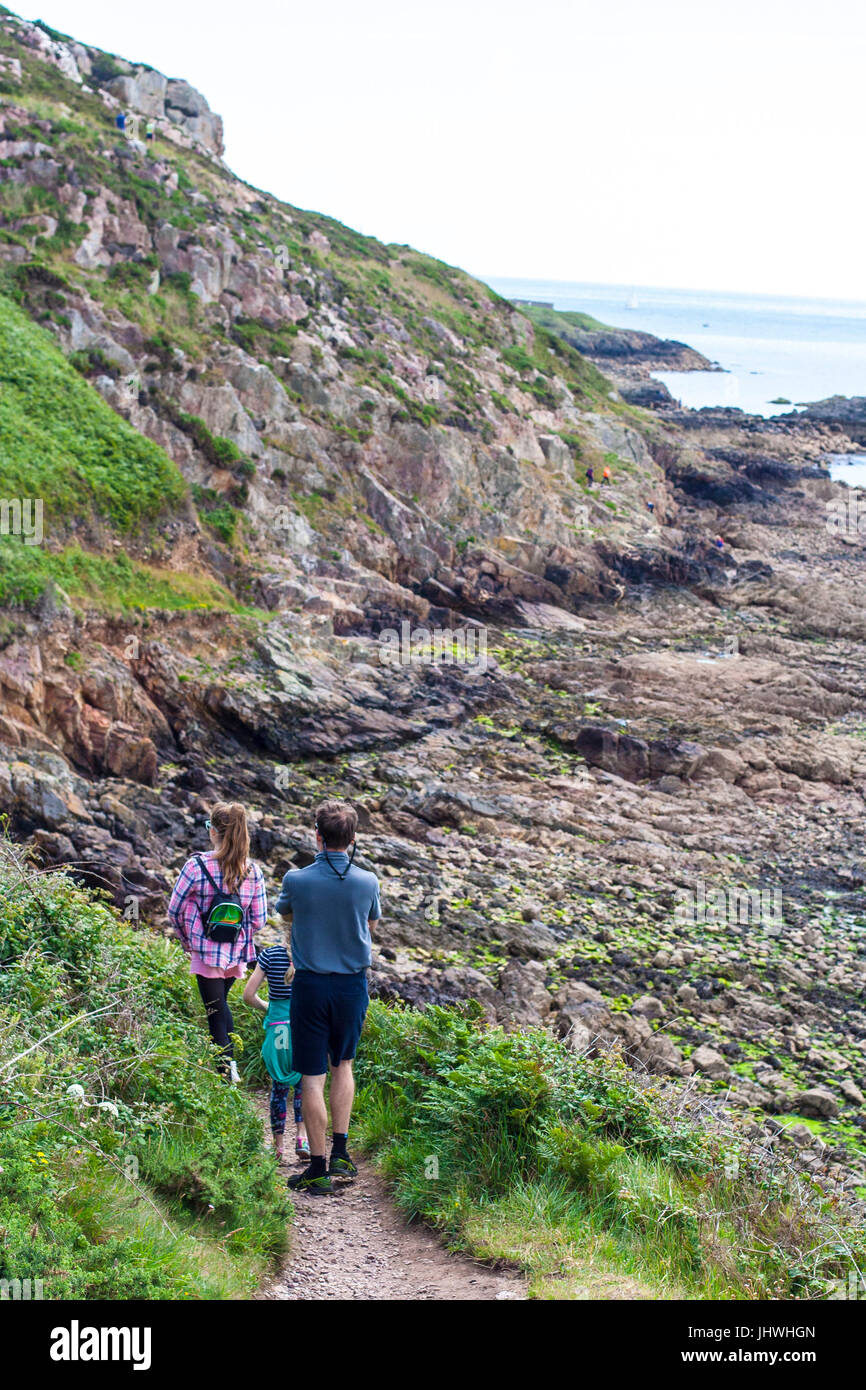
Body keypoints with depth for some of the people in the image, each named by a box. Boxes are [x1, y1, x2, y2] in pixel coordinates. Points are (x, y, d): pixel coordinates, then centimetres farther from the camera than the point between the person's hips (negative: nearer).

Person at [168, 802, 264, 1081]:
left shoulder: (197, 866, -14)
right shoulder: (253, 871, -5)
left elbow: (175, 909, -5)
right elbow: (259, 919, -2)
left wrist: (186, 940, 10)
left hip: (206, 953, -4)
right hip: (238, 953, 4)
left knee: (216, 1011, 7)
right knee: (221, 1003, 26)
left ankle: (227, 1070, 7)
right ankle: (230, 1059, 26)